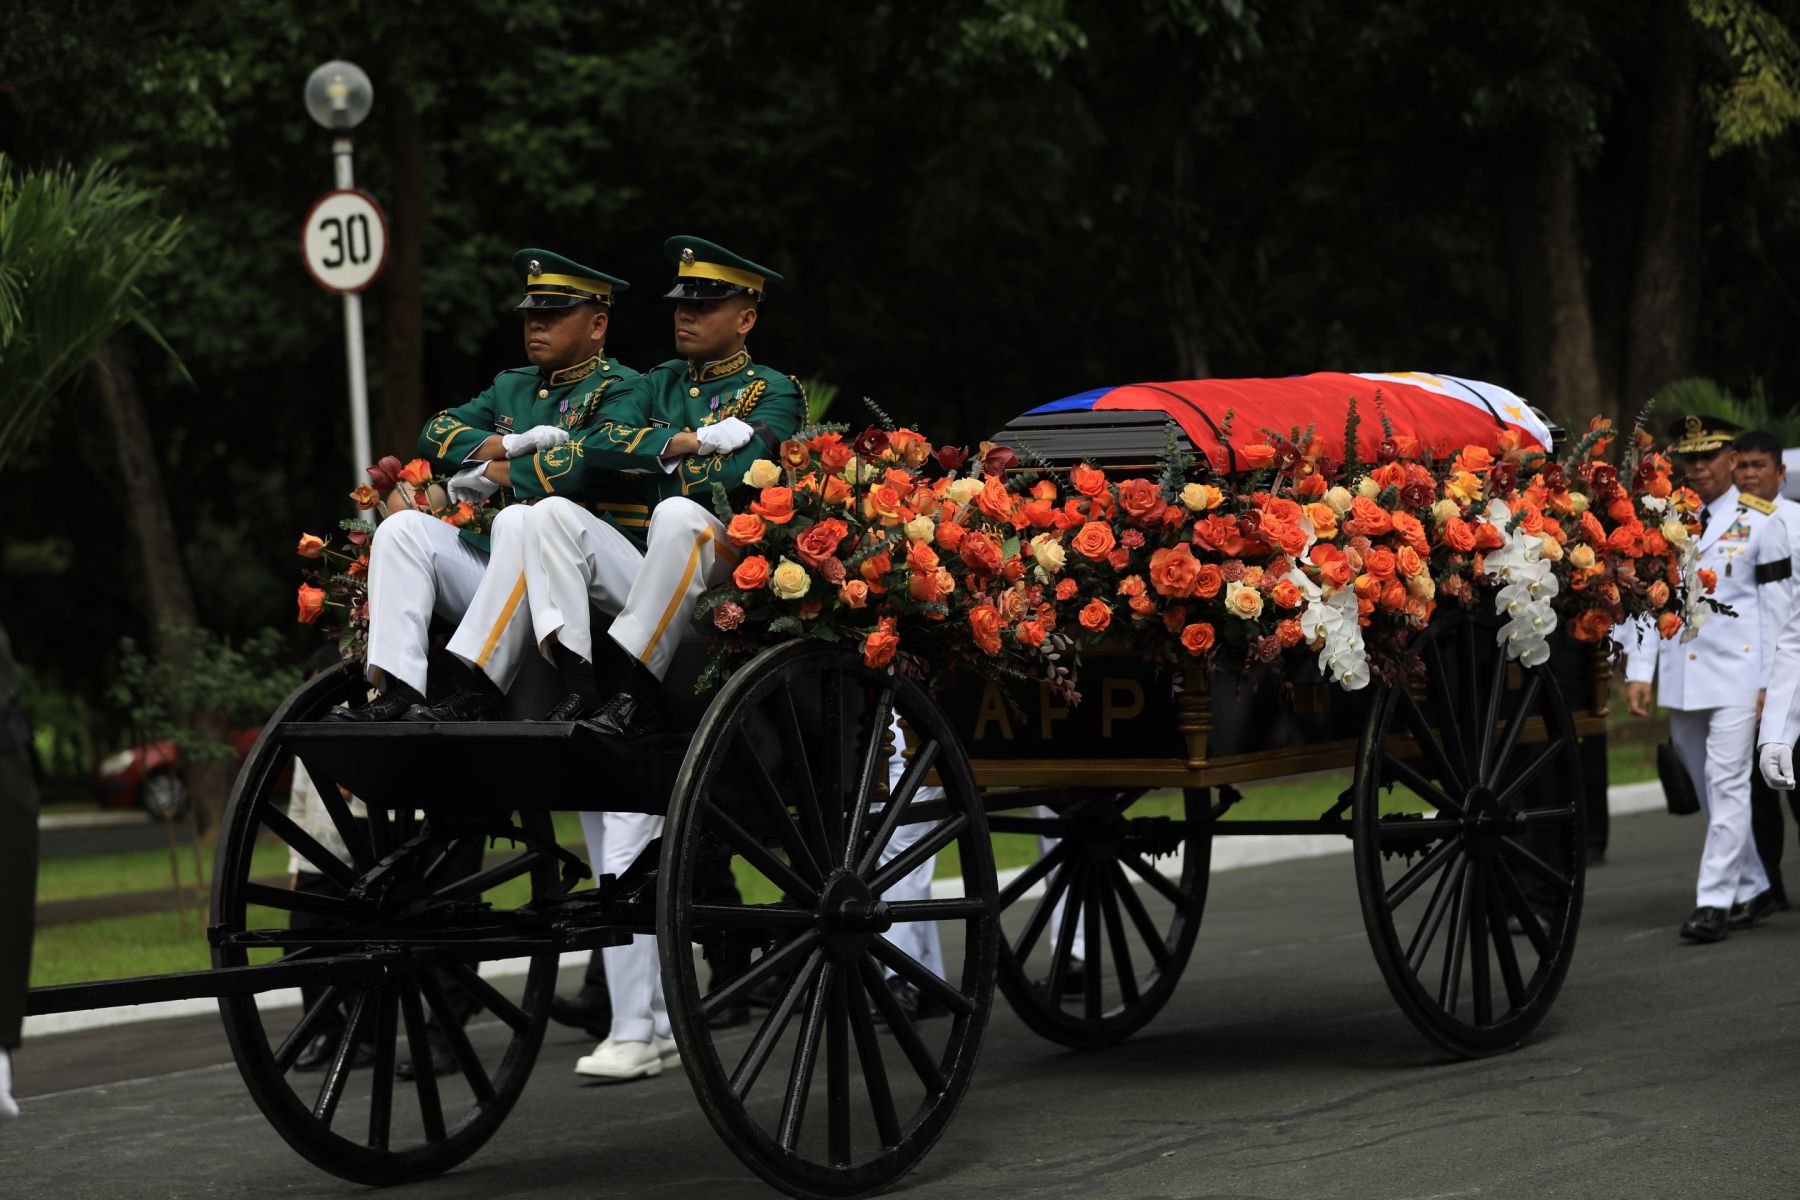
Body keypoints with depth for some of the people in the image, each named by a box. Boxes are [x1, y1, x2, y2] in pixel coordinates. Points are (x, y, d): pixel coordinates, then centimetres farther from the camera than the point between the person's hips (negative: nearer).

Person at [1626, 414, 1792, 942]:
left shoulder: (1760, 522, 1)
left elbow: (1776, 605, 0)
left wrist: (1771, 681, -5)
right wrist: (1639, 671, 4)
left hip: (1736, 676, -5)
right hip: (1680, 679, 5)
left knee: (1728, 785, -9)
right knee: (1708, 793, 10)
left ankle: (1715, 901, -11)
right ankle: (1751, 888, 23)